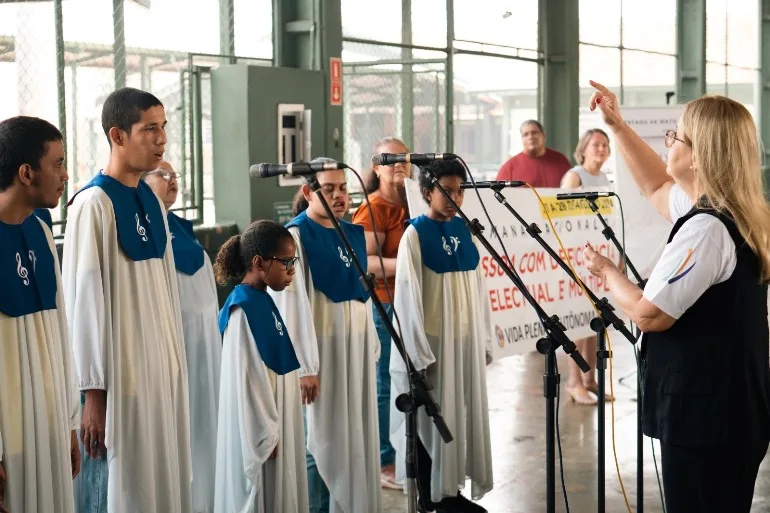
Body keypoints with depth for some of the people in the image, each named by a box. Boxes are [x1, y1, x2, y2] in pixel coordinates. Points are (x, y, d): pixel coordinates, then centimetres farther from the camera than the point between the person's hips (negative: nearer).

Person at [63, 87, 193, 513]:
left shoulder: (152, 201, 9)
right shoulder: (93, 204, -13)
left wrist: (176, 362, 13)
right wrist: (93, 391, -15)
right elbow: (83, 301, -15)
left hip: (162, 369, 8)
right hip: (118, 374, -7)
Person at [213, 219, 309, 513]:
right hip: (258, 429, -9)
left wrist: (273, 429, 17)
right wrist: (265, 435, -18)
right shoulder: (245, 309, -19)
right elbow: (247, 378, -21)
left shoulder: (263, 301, 9)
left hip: (273, 422, 9)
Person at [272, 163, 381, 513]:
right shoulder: (297, 235, -10)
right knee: (323, 440, -1)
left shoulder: (353, 234, 11)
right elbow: (293, 302, -16)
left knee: (357, 437, 10)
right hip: (322, 350, -7)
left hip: (357, 350, 7)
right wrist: (304, 365, -20)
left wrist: (372, 348, 12)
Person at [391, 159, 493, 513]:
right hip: (433, 341, -6)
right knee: (431, 418, 2)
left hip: (466, 340, 6)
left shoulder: (464, 230, 7)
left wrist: (483, 337, 9)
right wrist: (419, 354, -14)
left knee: (462, 414, 10)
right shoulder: (415, 235, -9)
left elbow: (477, 285, 11)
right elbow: (408, 297, -11)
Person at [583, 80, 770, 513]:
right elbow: (657, 187, 26)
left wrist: (608, 270, -3)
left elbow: (648, 313, -21)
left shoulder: (706, 229, -22)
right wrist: (618, 125, 22)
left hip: (703, 417, -10)